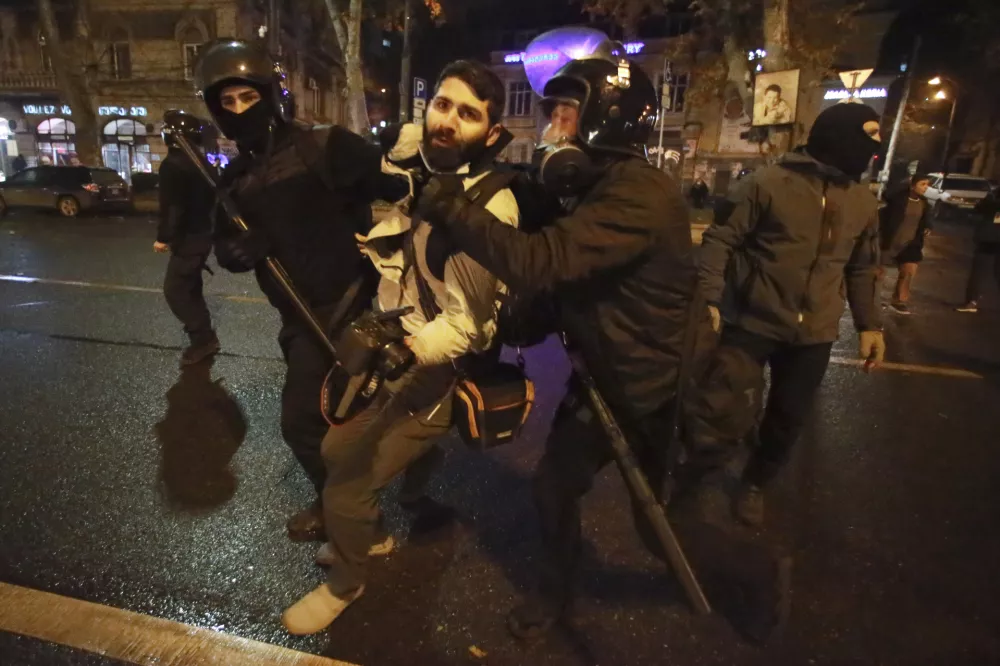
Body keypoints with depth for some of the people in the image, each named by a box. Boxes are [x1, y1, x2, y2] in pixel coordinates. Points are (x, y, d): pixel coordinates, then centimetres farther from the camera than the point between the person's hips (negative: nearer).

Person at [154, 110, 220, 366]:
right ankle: (204, 337, 23)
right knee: (191, 287, 18)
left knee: (174, 290, -5)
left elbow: (170, 207, -21)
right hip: (203, 234, 9)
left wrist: (164, 237, -15)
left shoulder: (172, 165, -16)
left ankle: (203, 338, -4)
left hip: (188, 238, -9)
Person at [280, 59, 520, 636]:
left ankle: (346, 583, 30)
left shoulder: (490, 207, -23)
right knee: (337, 452, 21)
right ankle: (365, 532, 51)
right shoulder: (406, 156, -3)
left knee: (346, 491, -2)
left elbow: (468, 322, -24)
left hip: (432, 371, -7)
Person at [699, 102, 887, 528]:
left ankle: (754, 484, 37)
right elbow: (721, 239, -11)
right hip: (752, 323, -5)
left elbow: (862, 268, 18)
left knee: (788, 419, 13)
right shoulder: (768, 183, -10)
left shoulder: (863, 203, 8)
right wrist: (709, 298, -21)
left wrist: (869, 323, 14)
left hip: (813, 335, 5)